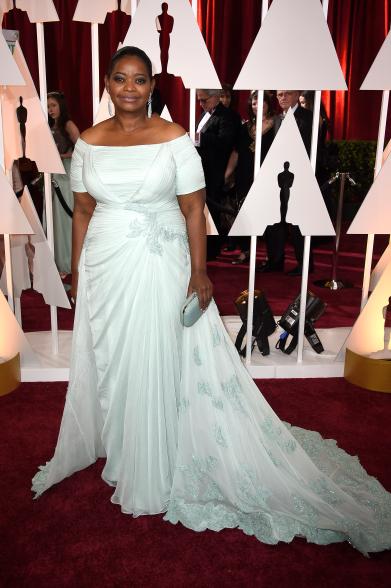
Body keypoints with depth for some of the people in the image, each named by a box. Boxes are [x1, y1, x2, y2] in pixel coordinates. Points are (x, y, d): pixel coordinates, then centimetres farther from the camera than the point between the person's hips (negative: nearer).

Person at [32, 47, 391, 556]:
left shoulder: (175, 139, -6)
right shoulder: (89, 142, 4)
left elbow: (194, 209, -5)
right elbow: (83, 210, 9)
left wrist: (199, 271, -10)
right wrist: (77, 272, 10)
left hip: (160, 267, -3)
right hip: (105, 266, 4)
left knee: (157, 363, 4)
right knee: (108, 360, 15)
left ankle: (153, 469, 26)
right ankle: (115, 445, 40)